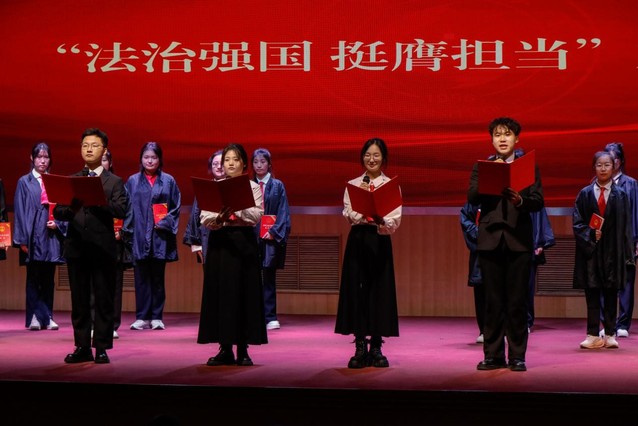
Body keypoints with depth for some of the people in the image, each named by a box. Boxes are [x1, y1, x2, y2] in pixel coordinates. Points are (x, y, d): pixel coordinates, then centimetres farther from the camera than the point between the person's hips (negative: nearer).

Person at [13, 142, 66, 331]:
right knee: (33, 278, -2)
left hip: (50, 236, 2)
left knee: (48, 278, 5)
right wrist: (22, 239, -7)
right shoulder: (24, 182, 5)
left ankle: (47, 317, 9)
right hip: (33, 236, -2)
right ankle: (34, 317, 1)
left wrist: (57, 224, -9)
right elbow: (19, 211, 0)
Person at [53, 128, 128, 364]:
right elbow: (57, 212, 8)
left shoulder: (114, 182, 5)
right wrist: (69, 207, -13)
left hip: (103, 247, -3)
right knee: (79, 301, 7)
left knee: (103, 300, 0)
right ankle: (82, 347, 13)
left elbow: (121, 210, -10)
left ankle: (101, 348, 5)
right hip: (76, 247, 3)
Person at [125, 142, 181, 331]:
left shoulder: (168, 181, 7)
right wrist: (128, 229, -6)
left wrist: (165, 224, -7)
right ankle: (142, 317, 6)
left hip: (160, 236, 0)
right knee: (141, 278, 1)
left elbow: (176, 207, 6)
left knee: (158, 278, 4)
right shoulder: (133, 181, 9)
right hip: (139, 236, 0)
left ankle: (157, 317, 9)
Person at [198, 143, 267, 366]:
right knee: (220, 292, 0)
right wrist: (219, 218, -19)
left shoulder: (253, 187, 6)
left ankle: (243, 349, 4)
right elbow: (204, 218, 0)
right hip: (219, 241, 2)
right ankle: (225, 349, 7)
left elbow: (257, 215, -7)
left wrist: (237, 207, -21)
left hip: (243, 241, -2)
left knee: (244, 293, -2)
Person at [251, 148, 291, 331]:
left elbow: (283, 212, 0)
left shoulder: (277, 186, 5)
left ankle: (270, 317, 3)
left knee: (269, 279, 1)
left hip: (271, 238, -1)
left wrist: (274, 232, -11)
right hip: (250, 237, 1)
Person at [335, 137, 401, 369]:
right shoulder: (353, 184, 9)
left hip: (380, 241, -1)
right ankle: (360, 348, 6)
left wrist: (381, 221, -25)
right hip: (358, 240, 1)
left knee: (379, 290, 0)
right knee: (356, 290, -1)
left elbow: (395, 220, -4)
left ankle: (376, 348, 9)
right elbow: (348, 215, -2)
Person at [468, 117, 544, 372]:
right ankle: (493, 355, 10)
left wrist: (520, 200, -21)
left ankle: (517, 356, 6)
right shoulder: (481, 167, 11)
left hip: (518, 239, -1)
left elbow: (538, 201, -2)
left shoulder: (529, 166, 8)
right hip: (490, 239, 1)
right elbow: (472, 198, -2)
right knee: (493, 301, 4)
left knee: (517, 301, 0)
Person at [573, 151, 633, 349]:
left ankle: (610, 335, 9)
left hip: (612, 251, 0)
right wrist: (590, 234, -15)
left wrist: (627, 253, -3)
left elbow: (626, 226, 3)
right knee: (592, 294, 1)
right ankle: (593, 336, 5)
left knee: (610, 294, 4)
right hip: (591, 251, 0)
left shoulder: (620, 195, 5)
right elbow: (577, 222, 2)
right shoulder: (585, 194, 5)